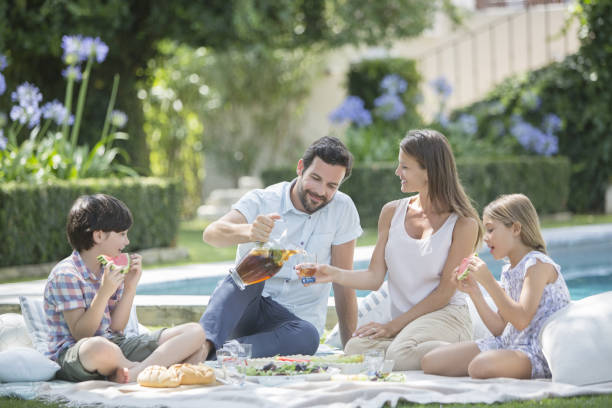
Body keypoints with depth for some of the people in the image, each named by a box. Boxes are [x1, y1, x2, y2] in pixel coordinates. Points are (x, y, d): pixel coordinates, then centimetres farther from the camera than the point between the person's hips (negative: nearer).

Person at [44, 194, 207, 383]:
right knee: (99, 347, -48)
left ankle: (134, 373, -28)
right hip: (71, 355, -8)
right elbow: (80, 334, -17)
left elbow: (116, 327, 7)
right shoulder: (65, 275, -11)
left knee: (195, 332, -7)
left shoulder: (111, 270, 13)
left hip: (114, 345, 8)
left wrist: (130, 287, -2)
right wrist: (104, 293, -27)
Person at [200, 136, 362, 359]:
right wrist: (248, 232, -49)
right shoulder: (262, 201, -6)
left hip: (297, 319, 1)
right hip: (245, 311, 0)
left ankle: (217, 355, -45)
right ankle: (204, 344, -54)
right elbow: (211, 234, -26)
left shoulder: (342, 209, -2)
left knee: (307, 336, -35)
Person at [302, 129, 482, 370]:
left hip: (446, 316, -5)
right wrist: (335, 274, -12)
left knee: (401, 355, -37)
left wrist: (393, 325, -12)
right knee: (355, 349, -28)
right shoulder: (392, 213, 11)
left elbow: (445, 292, -6)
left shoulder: (463, 224, -4)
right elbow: (375, 278, 7)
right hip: (403, 325, 5)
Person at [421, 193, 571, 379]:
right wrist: (474, 292, 4)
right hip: (508, 344, 9)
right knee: (430, 362, -2)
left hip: (536, 351, -9)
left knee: (480, 366, -39)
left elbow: (521, 320, -22)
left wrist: (489, 282, -21)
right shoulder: (508, 271, 14)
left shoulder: (539, 264, -11)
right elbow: (500, 329, 13)